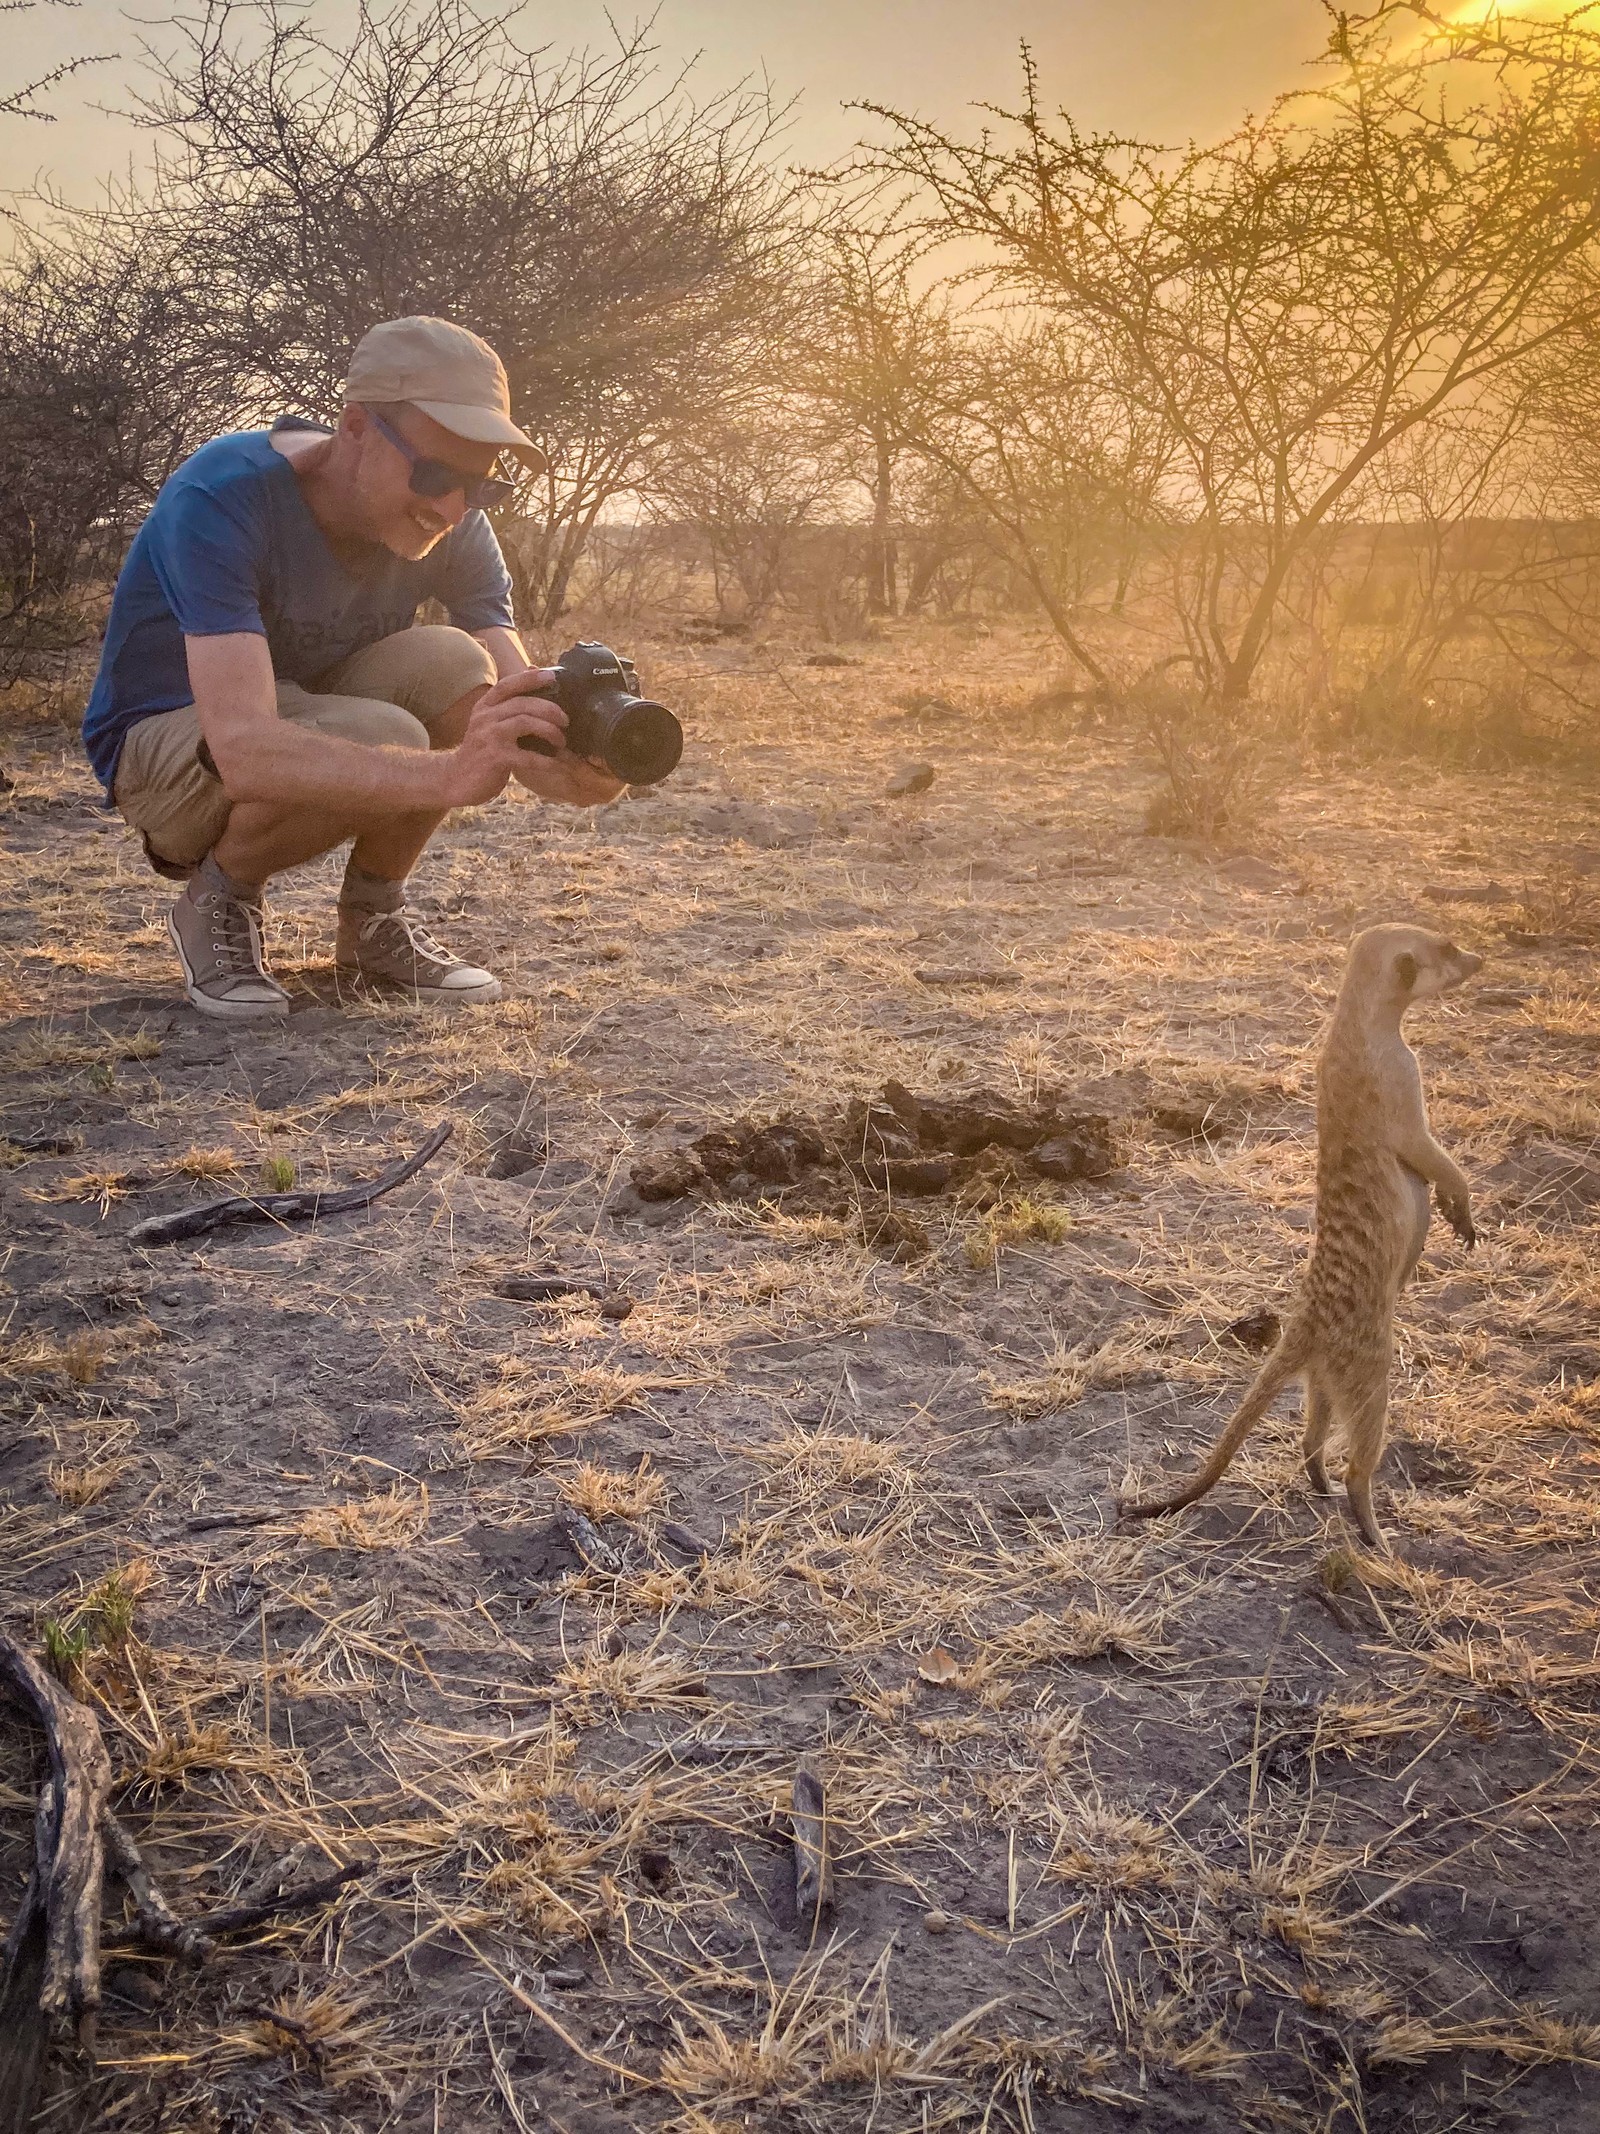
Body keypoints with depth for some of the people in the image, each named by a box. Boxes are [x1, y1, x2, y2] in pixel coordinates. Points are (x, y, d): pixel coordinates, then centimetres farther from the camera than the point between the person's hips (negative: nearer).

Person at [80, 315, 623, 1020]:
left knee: (456, 666, -26)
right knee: (384, 743, -35)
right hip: (162, 746, -5)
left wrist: (572, 764, -47)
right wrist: (448, 774, -59)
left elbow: (518, 708, -21)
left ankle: (372, 917, -5)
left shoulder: (455, 530, -14)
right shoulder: (220, 498, -32)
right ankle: (215, 904, -6)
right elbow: (243, 747, -45)